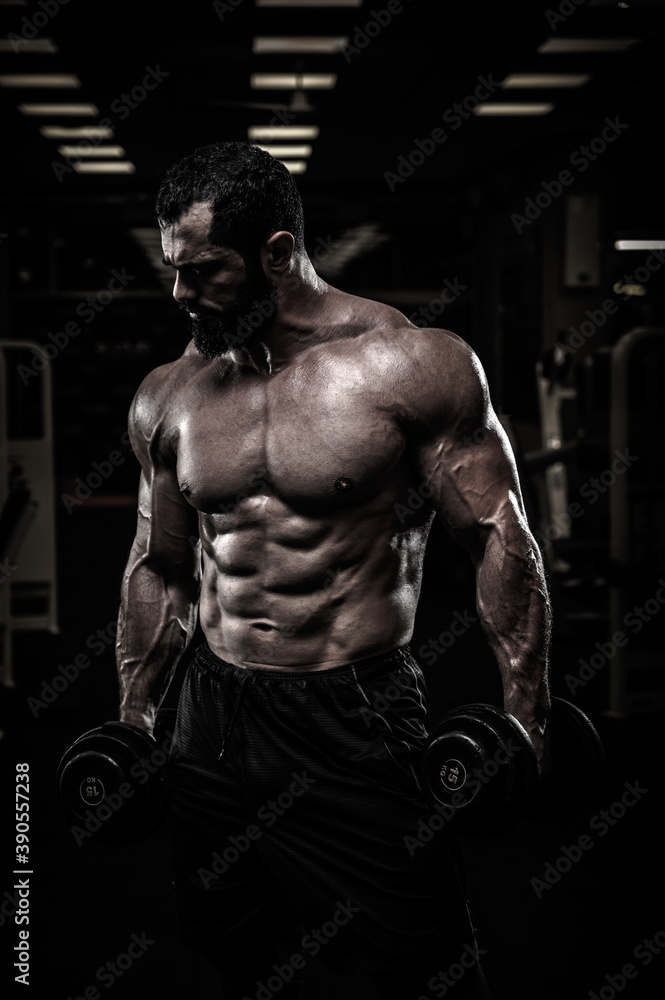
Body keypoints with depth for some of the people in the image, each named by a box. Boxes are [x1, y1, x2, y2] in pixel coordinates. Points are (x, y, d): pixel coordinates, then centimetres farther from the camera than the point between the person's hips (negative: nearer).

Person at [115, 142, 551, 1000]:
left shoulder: (411, 365, -9)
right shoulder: (168, 398, 6)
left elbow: (499, 541, -7)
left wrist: (523, 721, -11)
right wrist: (133, 724, 16)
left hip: (359, 721, -4)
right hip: (212, 726, 5)